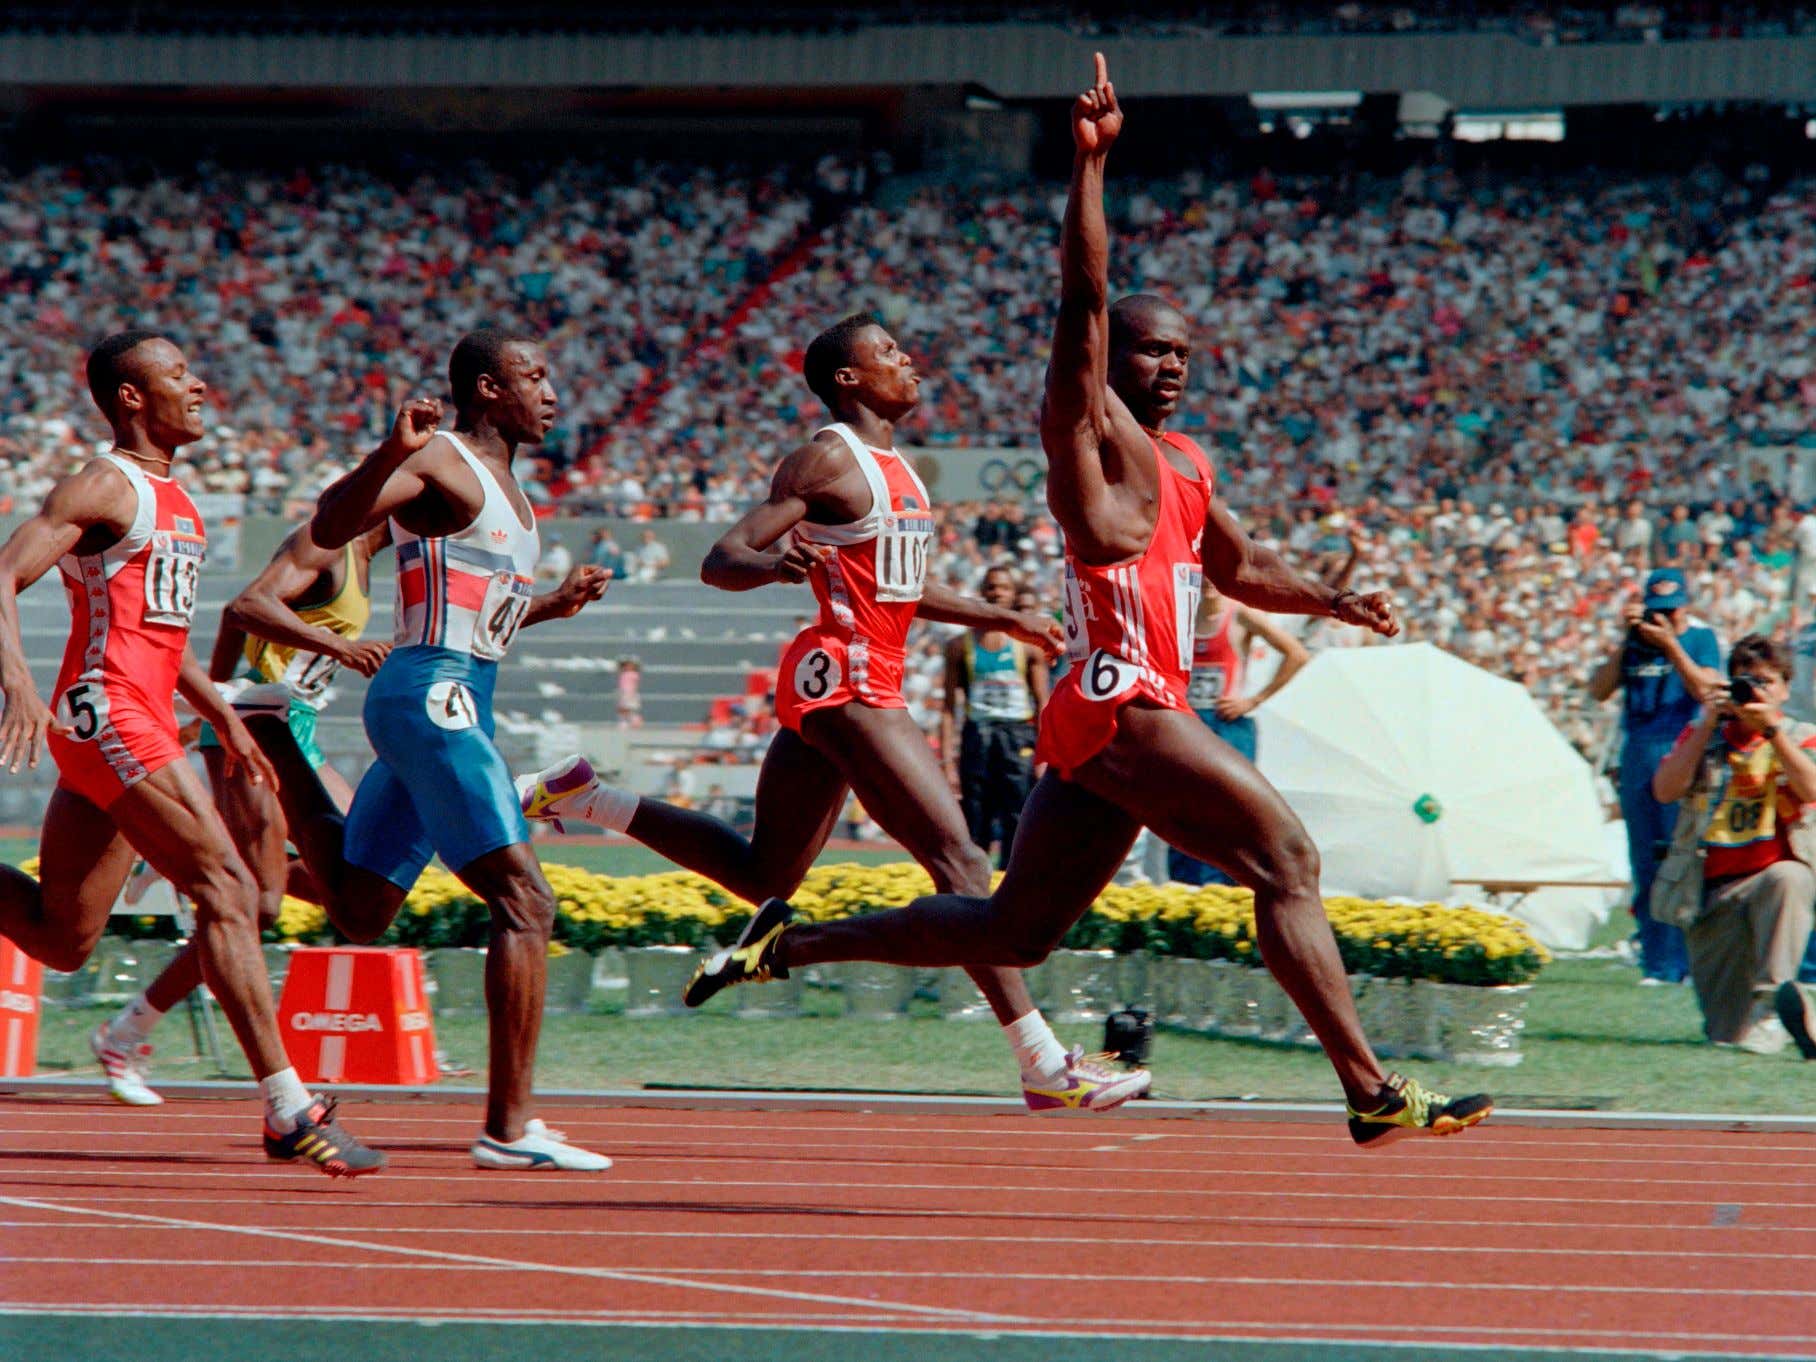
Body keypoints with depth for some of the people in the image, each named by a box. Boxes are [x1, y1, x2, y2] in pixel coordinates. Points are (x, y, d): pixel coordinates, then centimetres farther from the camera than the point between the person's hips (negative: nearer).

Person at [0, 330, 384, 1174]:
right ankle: (288, 1111, -15)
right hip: (108, 717, -10)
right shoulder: (106, 487, -8)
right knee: (225, 889, -14)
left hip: (141, 725, 10)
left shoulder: (173, 498, 21)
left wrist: (223, 717, 27)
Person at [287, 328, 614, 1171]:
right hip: (433, 696, -10)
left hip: (453, 702, 10)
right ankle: (509, 1127, -15)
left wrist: (552, 606, 23)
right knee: (523, 901, -14)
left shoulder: (500, 482, 20)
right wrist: (390, 453, -38)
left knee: (358, 911, 16)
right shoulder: (440, 461, -9)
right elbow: (330, 529, -24)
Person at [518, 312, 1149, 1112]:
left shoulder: (890, 465, 18)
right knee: (956, 856, -14)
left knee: (765, 873, 17)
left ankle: (583, 800, 23)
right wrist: (778, 562, -35)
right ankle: (1041, 1063, -17)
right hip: (844, 679, -10)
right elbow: (720, 562, -14)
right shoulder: (829, 460, -10)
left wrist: (1002, 620, 25)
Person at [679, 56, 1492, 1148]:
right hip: (1121, 703, -10)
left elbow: (1240, 566, 37)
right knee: (1286, 861, -13)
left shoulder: (1184, 462, 22)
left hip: (1095, 724, 10)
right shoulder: (1090, 427, -3)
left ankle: (790, 944, 17)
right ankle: (1374, 1092, -15)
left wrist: (1336, 604, 24)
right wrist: (1092, 160, -22)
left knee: (1013, 930, 12)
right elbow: (1083, 294, -16)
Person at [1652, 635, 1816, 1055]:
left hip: (1773, 870, -1)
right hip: (1714, 890, 1)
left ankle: (1772, 990, -41)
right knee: (1728, 1036, -12)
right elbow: (1665, 791, -4)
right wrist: (1706, 727, -9)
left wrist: (1770, 728, -20)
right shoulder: (1703, 734, 11)